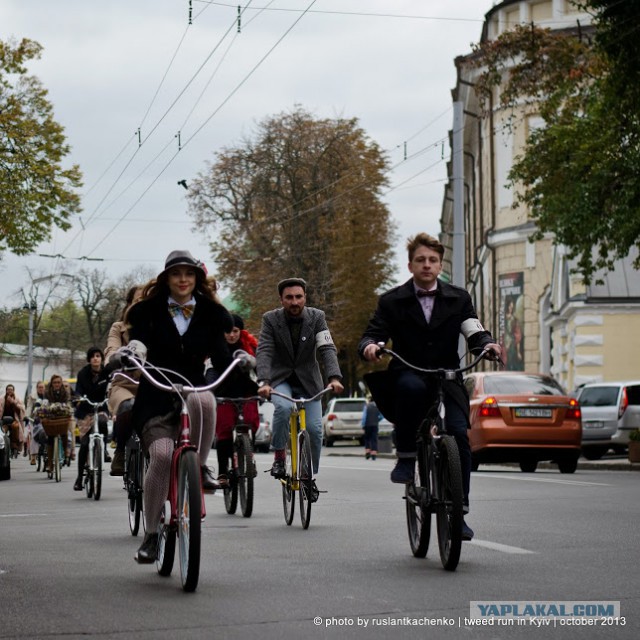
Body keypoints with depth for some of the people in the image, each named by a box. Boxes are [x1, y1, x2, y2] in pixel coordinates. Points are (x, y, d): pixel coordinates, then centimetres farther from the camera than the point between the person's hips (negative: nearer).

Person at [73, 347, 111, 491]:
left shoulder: (107, 372, -5)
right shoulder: (83, 373, -5)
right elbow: (78, 391, -12)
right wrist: (79, 398, -35)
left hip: (101, 408, 0)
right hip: (85, 410, 0)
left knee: (102, 421, -36)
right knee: (84, 443, -4)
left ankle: (104, 449, -14)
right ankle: (80, 476, 7)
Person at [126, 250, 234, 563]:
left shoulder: (210, 314, 11)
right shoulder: (149, 311, 7)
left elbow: (221, 358, 2)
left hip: (193, 391, 1)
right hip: (156, 398, -1)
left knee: (203, 399, -38)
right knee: (162, 456, -24)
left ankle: (200, 468, -15)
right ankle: (151, 533, -9)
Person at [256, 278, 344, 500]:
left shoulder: (317, 317, -8)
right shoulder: (270, 319, -10)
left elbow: (327, 349, -17)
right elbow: (264, 351, -20)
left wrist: (334, 377, -35)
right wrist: (264, 381, -38)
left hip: (308, 381, 2)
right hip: (280, 379, -1)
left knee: (314, 429, -10)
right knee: (283, 407, -34)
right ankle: (279, 455, -12)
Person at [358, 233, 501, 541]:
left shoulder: (458, 299, 11)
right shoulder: (392, 301, 6)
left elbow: (473, 331, 0)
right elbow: (372, 334, -2)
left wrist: (486, 343, -24)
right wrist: (370, 346, -27)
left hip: (446, 380, 2)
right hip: (406, 376, -2)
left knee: (459, 433, -22)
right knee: (411, 386, -39)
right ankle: (405, 456, -21)